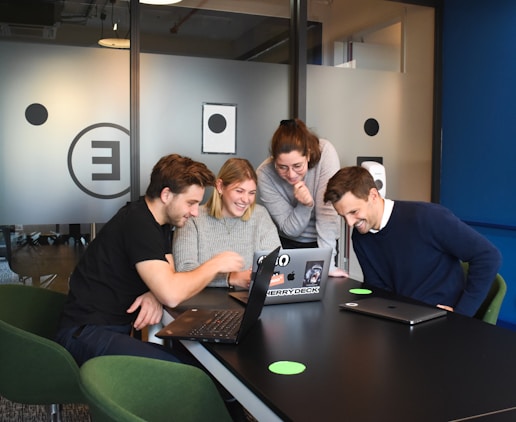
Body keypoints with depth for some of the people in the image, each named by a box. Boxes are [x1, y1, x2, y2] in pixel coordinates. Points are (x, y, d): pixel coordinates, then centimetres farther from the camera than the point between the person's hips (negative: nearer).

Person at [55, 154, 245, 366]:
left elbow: (167, 279, 13)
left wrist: (155, 295, -11)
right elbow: (172, 295, -28)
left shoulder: (159, 223, 11)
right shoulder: (137, 223, -20)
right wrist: (215, 264, -13)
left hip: (118, 329, 9)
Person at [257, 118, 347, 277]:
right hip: (287, 245, 0)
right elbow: (289, 230, -16)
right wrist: (305, 205, -34)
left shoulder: (325, 152, -25)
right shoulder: (264, 174, -22)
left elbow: (328, 210, -27)